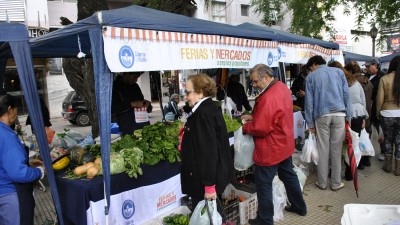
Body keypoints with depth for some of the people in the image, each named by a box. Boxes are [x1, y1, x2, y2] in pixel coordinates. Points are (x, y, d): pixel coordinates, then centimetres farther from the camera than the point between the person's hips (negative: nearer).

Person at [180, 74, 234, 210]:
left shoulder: (203, 113, -21)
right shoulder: (209, 109, 11)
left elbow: (208, 151, -25)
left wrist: (209, 185, -23)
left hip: (204, 180, -10)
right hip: (209, 176, 10)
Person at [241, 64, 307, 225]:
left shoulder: (269, 97, -29)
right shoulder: (282, 87, 2)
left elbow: (260, 128, -28)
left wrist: (244, 127, -10)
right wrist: (253, 116, 4)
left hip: (270, 149, -10)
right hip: (284, 144, 10)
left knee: (263, 184, 5)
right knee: (288, 175, 25)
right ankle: (299, 206, 43)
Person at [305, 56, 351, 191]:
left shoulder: (311, 76, 8)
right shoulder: (338, 71, 12)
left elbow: (309, 101, 4)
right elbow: (346, 94, 6)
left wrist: (310, 123, 7)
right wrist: (348, 117, 8)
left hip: (321, 116, -1)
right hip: (339, 114, 1)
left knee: (323, 150, 5)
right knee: (336, 150, 6)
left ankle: (322, 182, 13)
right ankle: (336, 183, 14)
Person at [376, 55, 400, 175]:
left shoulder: (384, 78, -7)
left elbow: (380, 99, -6)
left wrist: (378, 112, 8)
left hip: (387, 114, 0)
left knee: (388, 139, 16)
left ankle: (388, 165, 25)